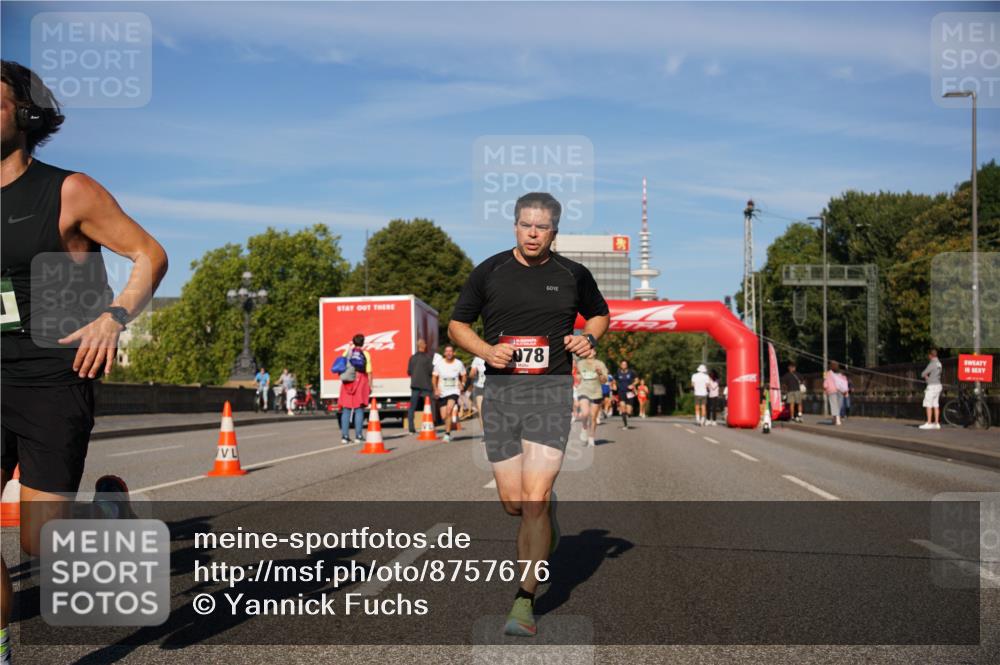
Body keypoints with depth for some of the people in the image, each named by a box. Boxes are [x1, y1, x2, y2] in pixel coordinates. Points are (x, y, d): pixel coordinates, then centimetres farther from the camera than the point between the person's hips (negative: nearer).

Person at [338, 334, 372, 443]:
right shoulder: (366, 354, 2)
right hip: (361, 382, -2)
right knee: (359, 410, 0)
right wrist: (370, 386, 2)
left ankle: (344, 436, 2)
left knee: (346, 410, 5)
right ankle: (358, 436, -4)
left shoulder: (347, 352, 8)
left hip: (347, 382, 2)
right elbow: (369, 372, -3)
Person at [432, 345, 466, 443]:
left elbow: (463, 376, 16)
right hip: (442, 393, 2)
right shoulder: (439, 364, -3)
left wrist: (462, 384, -1)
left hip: (454, 391, -2)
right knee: (443, 417, 0)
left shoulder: (459, 364, -1)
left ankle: (447, 434, -20)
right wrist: (436, 389, -7)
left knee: (449, 409, -26)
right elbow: (434, 377, 5)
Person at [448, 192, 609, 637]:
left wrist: (588, 338, 2)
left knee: (534, 500, -13)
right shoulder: (489, 271, 5)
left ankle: (524, 600, -4)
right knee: (512, 503, 4)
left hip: (551, 390, -2)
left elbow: (599, 314, 24)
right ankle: (546, 512, 41)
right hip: (500, 391, 2)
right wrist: (486, 350, -8)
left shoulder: (573, 275, 6)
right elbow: (456, 325, 11)